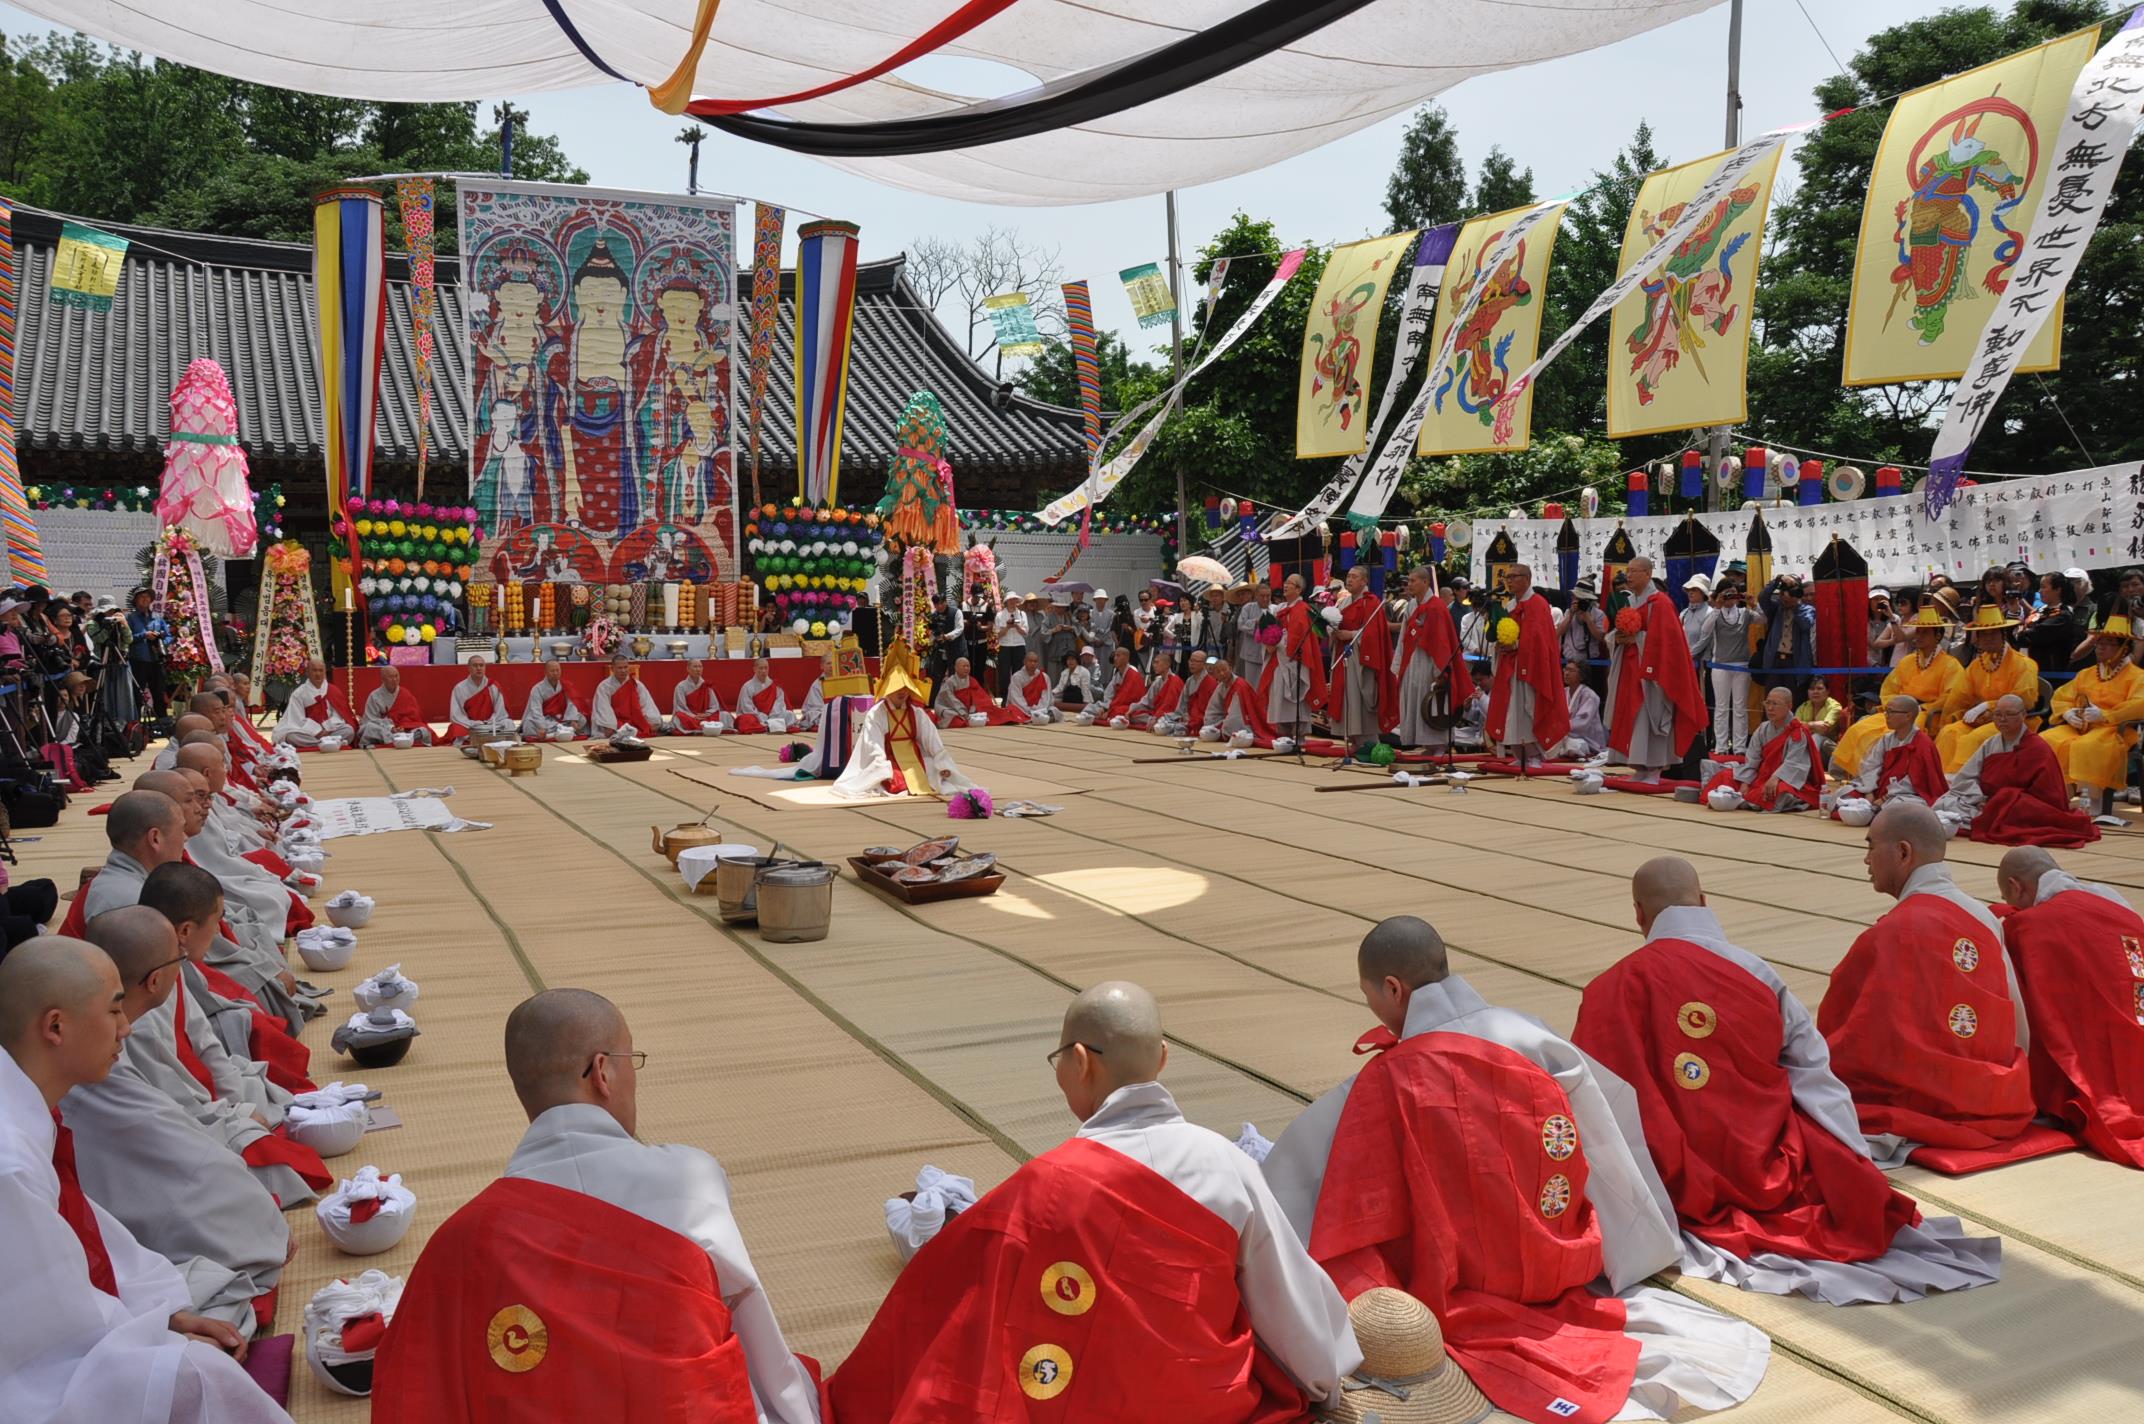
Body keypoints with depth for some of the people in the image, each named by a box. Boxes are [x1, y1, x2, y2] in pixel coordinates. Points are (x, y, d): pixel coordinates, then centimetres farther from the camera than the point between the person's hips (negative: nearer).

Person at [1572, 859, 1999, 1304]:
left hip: (1678, 1183, -4)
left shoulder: (1614, 987, -10)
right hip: (1767, 1168, 4)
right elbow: (1818, 1079, 3)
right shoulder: (1761, 975, -1)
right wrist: (1862, 1175, 11)